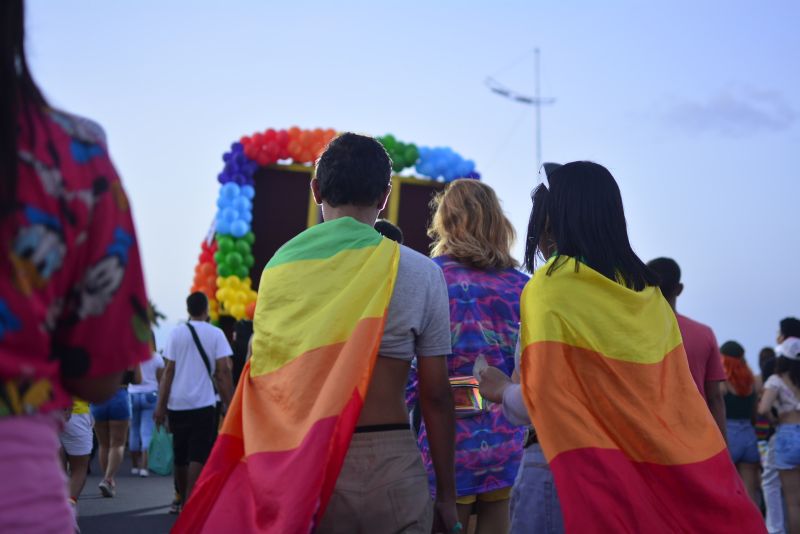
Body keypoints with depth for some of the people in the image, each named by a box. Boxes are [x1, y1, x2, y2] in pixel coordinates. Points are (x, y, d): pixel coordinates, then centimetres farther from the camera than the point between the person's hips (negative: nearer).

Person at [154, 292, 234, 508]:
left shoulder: (176, 333, 4)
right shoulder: (216, 334, 0)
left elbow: (168, 371, 1)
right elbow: (224, 371, -6)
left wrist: (161, 405, 2)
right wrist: (230, 405, -1)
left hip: (177, 403, 3)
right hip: (203, 404, -3)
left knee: (180, 456, 14)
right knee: (198, 457, -4)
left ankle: (183, 500, 28)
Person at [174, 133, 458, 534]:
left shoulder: (281, 264, 4)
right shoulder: (420, 273, -2)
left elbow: (264, 381, 6)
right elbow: (435, 395, -2)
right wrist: (446, 495, 6)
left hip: (302, 466, 2)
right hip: (389, 465, -2)